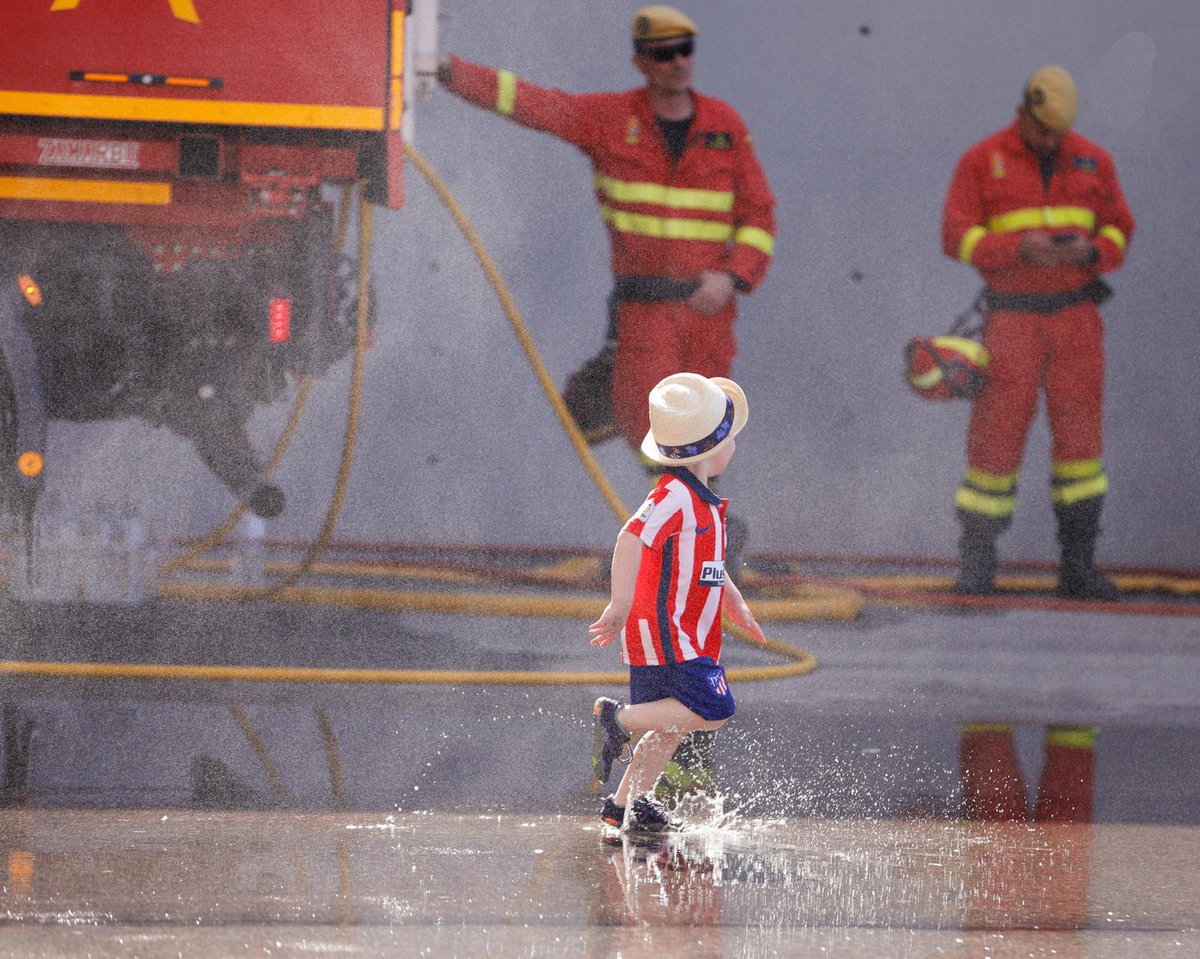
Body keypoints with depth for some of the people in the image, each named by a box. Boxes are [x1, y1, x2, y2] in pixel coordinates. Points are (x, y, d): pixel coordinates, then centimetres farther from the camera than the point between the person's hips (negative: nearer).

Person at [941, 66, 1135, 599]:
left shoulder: (1092, 163, 6)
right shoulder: (982, 162, -2)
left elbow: (1119, 230, 10)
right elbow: (957, 235, -7)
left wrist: (1092, 251, -13)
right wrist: (1020, 247, -22)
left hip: (1076, 314, 2)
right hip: (1012, 316, -2)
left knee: (1079, 434, -1)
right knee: (997, 435, -6)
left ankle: (1079, 565, 4)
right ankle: (976, 563, 3)